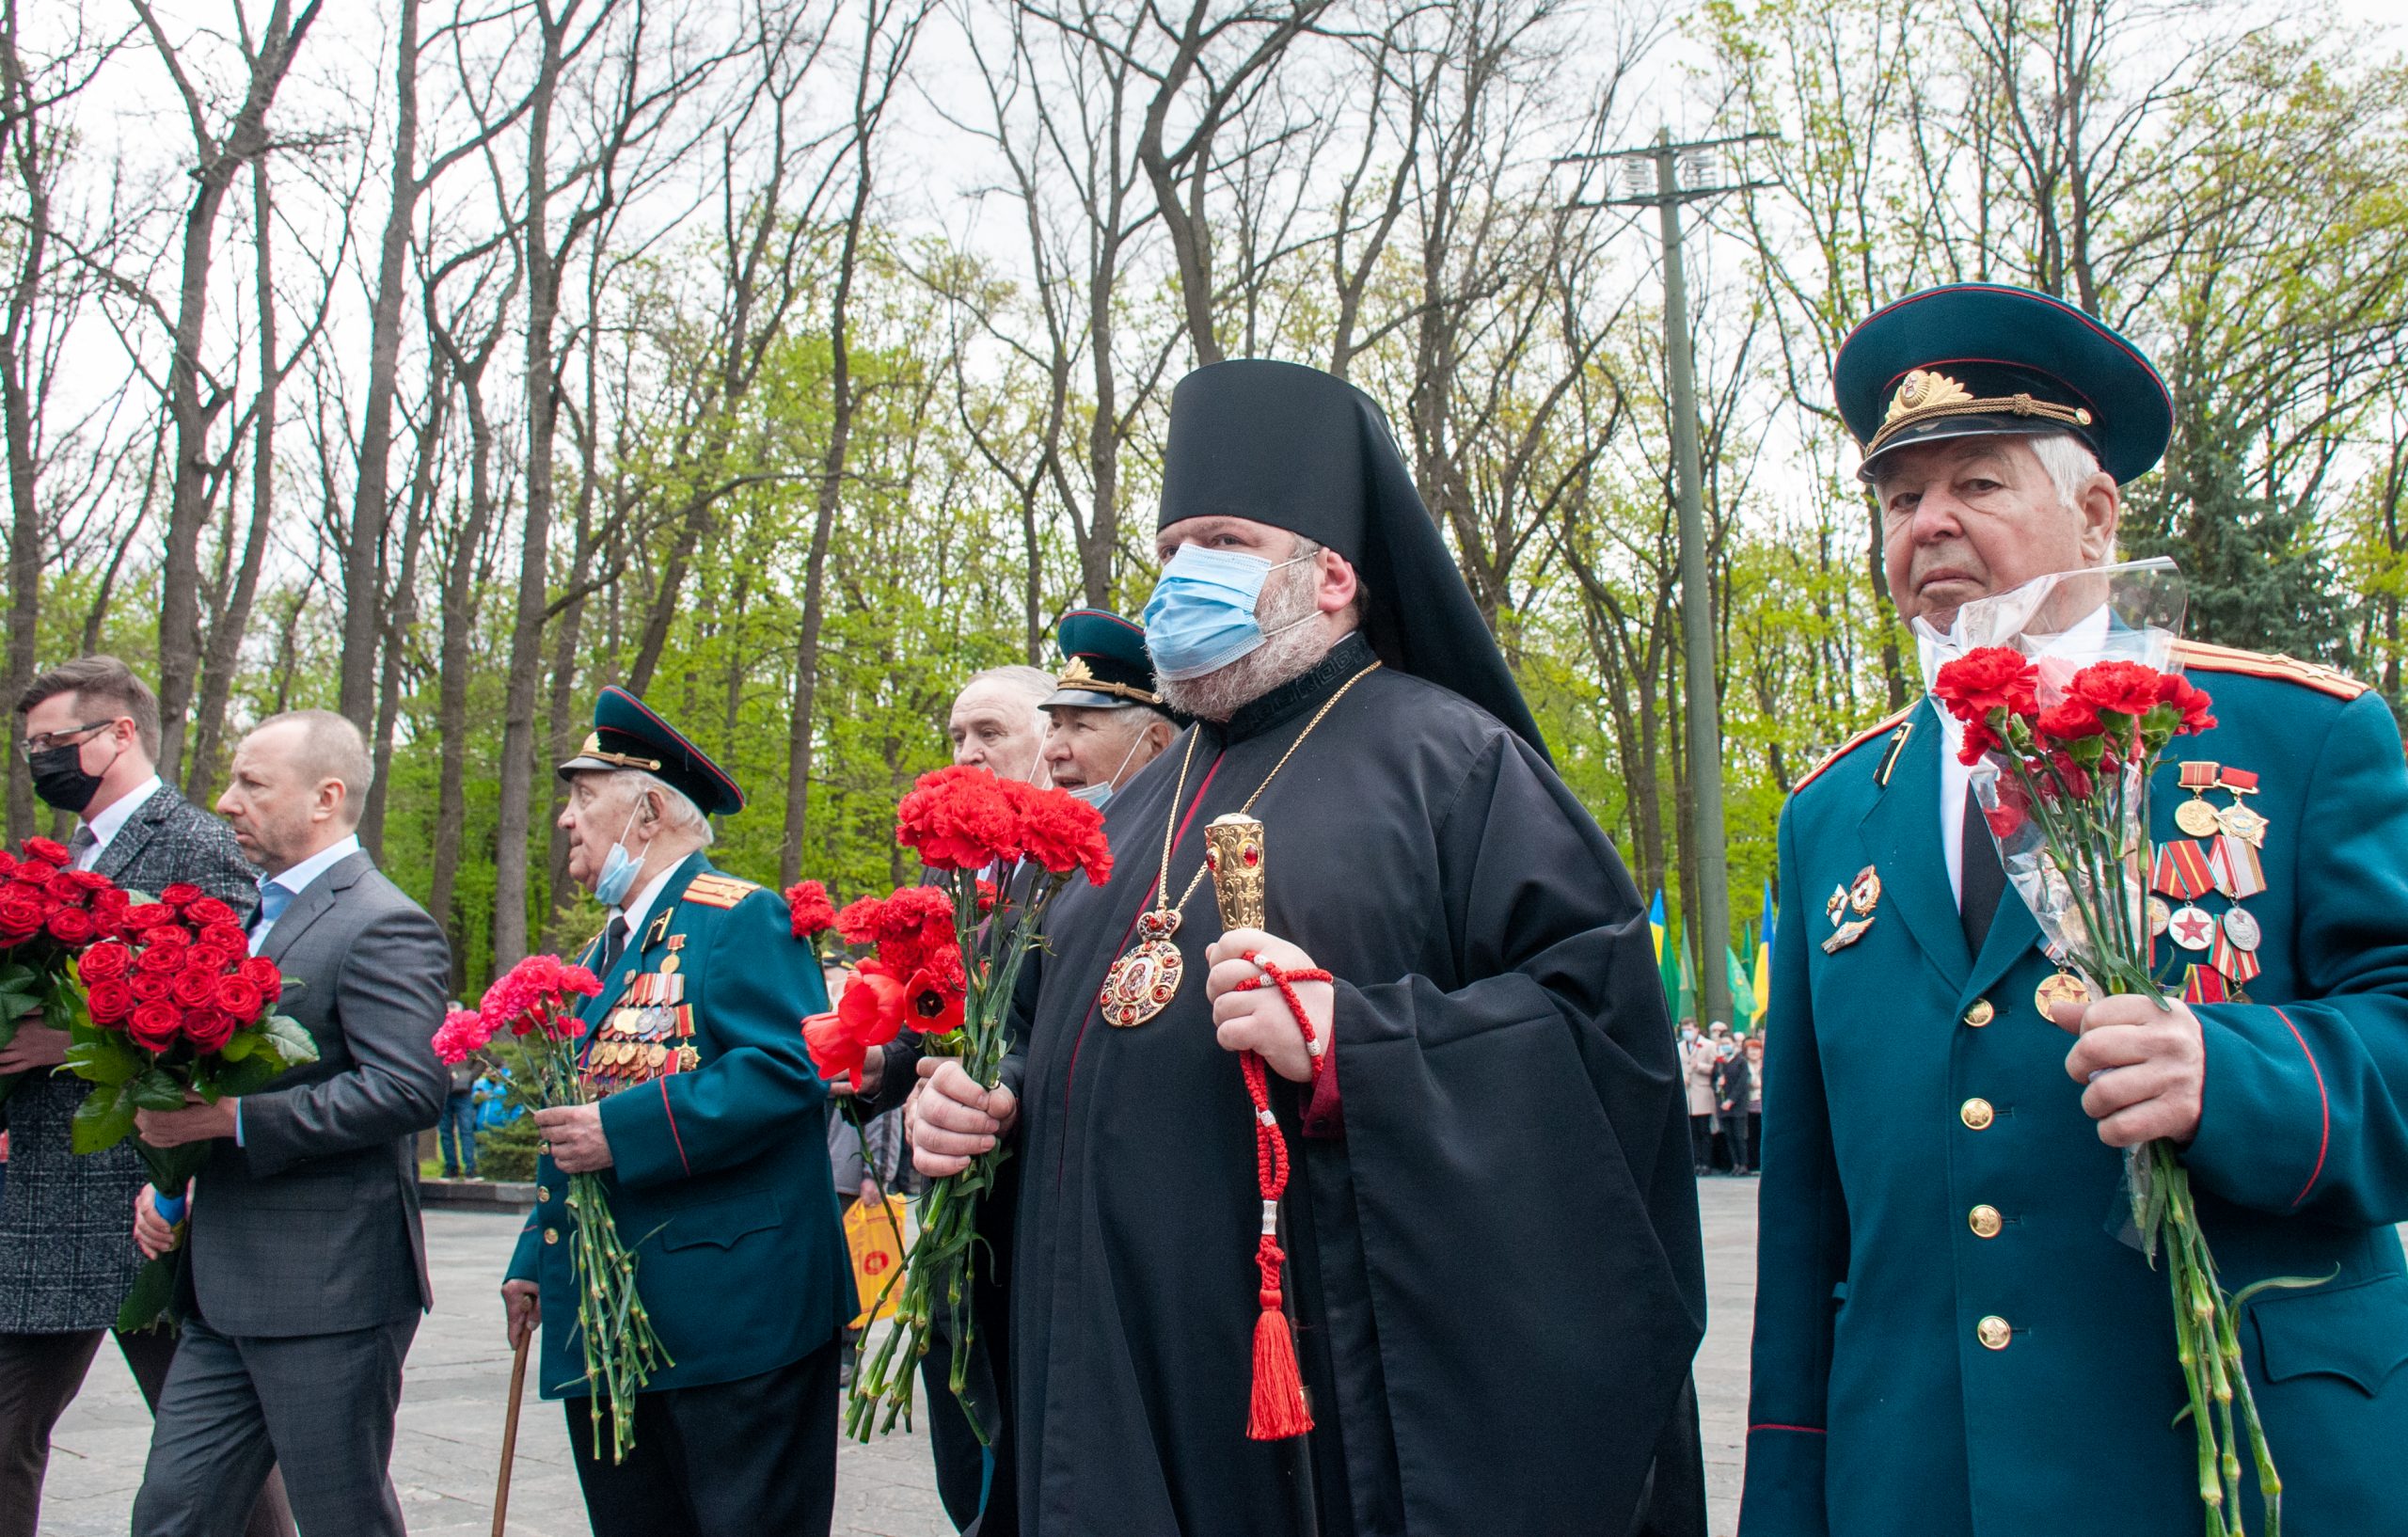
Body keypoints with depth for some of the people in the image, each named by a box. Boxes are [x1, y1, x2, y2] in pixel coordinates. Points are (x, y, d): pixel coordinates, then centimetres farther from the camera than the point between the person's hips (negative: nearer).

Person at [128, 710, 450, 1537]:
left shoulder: (381, 926, -13)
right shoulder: (260, 917, 18)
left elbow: (409, 1088, -24)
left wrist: (231, 1120, -24)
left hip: (330, 1289, -9)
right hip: (228, 1294, 9)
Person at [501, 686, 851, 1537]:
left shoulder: (740, 919, -7)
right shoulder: (606, 948, 20)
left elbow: (788, 1069, -21)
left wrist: (622, 1133, -23)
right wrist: (536, 1259, 23)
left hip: (728, 1314, -9)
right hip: (601, 1323, 9)